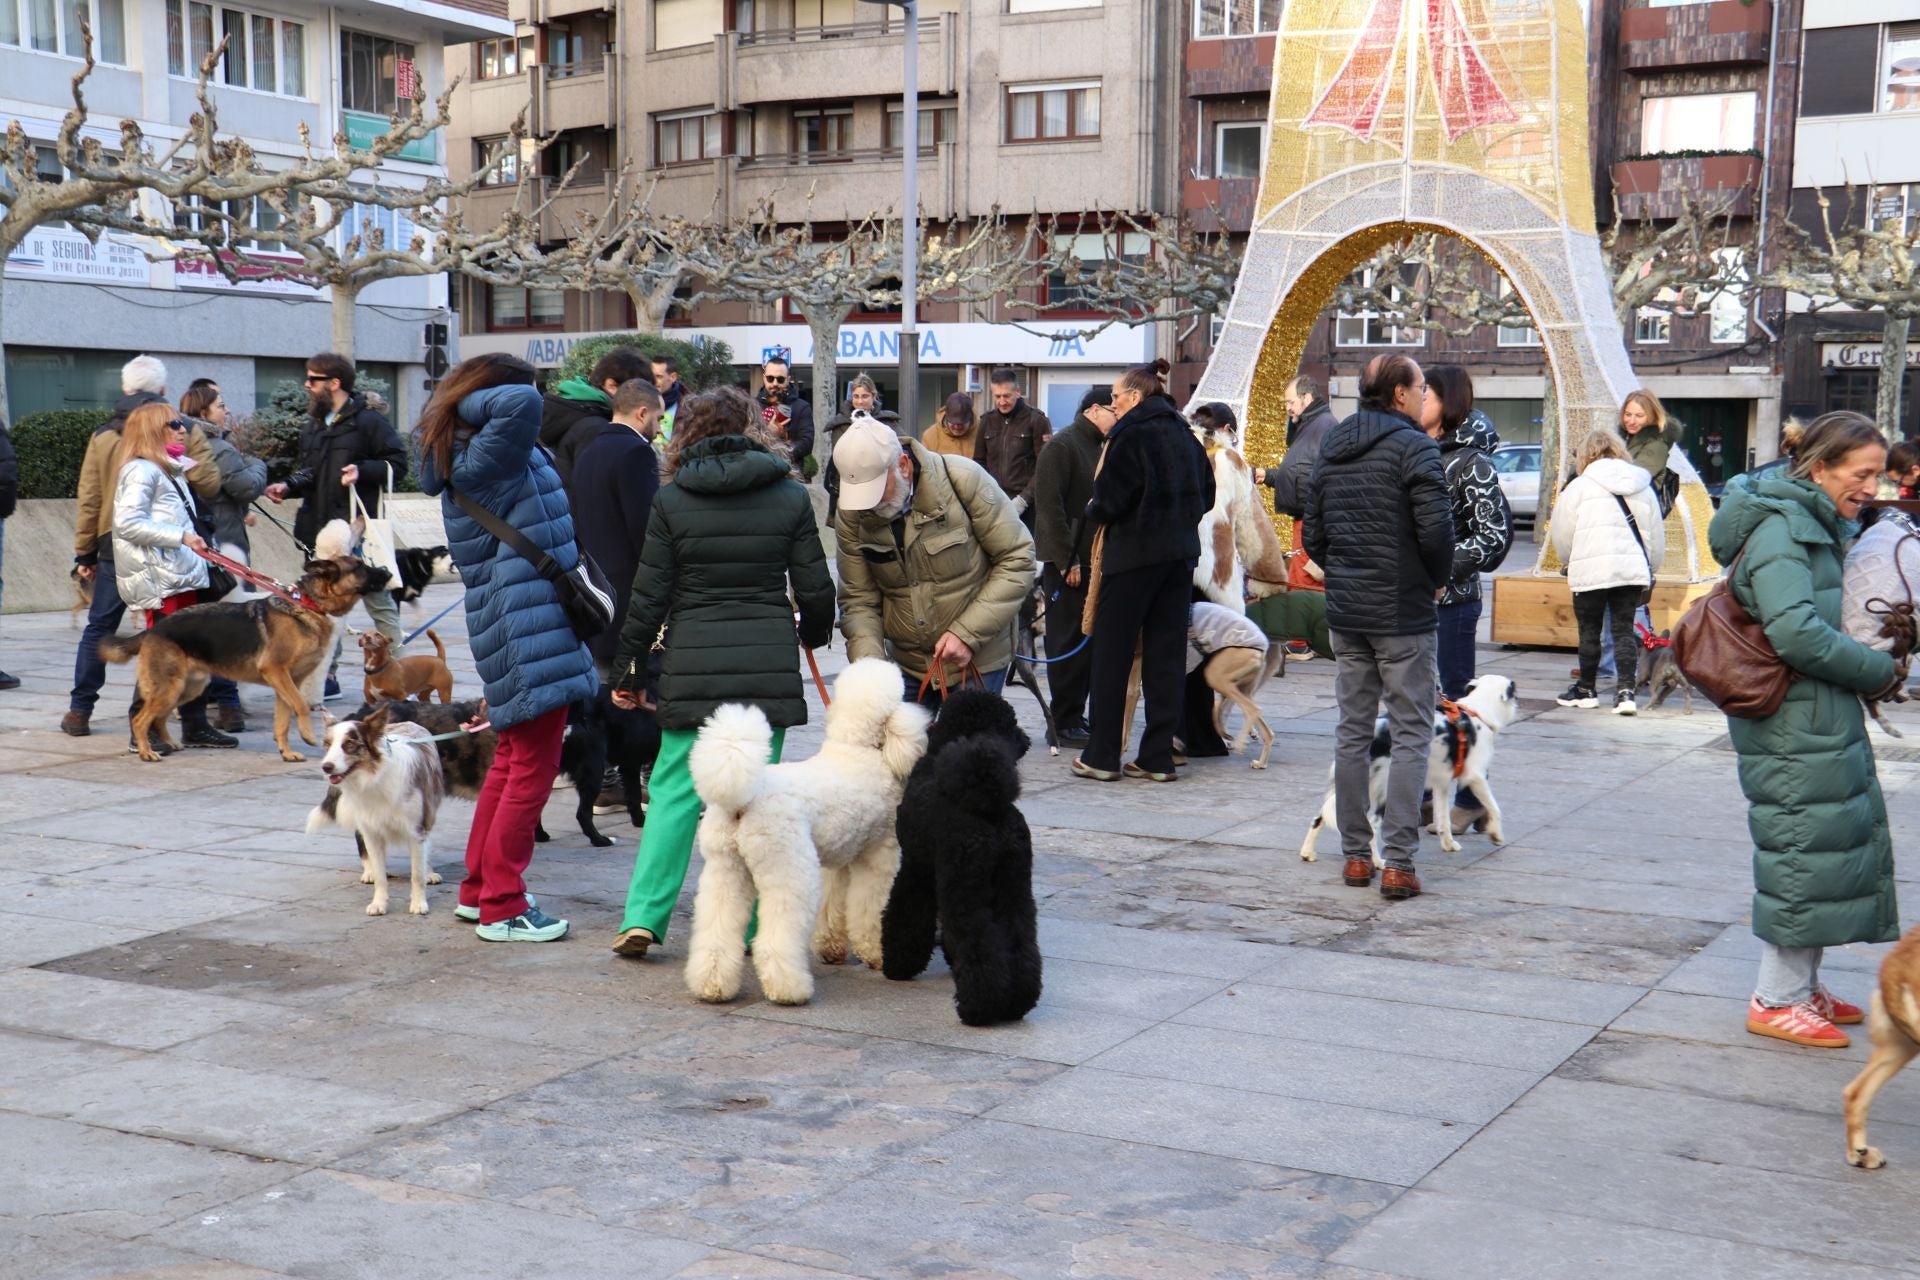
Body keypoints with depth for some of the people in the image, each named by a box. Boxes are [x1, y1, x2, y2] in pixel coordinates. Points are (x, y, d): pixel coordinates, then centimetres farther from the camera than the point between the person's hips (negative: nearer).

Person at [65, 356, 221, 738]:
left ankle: (79, 711, 12)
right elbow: (209, 485, -9)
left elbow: (90, 500, 3)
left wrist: (85, 552, 10)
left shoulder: (103, 437, 3)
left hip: (116, 547, 1)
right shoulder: (185, 432, -3)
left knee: (99, 628, 11)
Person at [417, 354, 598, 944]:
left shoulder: (465, 464, 14)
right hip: (529, 634, -11)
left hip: (518, 629, 11)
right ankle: (502, 908, 2)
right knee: (533, 767, -4)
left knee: (511, 760, 19)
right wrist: (470, 402, -16)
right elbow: (524, 405, -32)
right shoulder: (485, 463, -17)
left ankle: (479, 889, 28)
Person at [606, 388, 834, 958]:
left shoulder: (670, 500, 0)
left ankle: (643, 917, 0)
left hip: (692, 666, 0)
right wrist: (813, 633, 25)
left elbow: (648, 596, 0)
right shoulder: (791, 496, 3)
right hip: (769, 667, 1)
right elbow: (815, 589, 4)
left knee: (673, 792, 5)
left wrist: (629, 669, 10)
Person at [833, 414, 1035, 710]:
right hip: (905, 663, 3)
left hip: (976, 661, -3)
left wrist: (968, 634, -16)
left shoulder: (964, 480, -15)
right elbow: (857, 601, 0)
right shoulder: (851, 515, -6)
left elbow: (1018, 559, -10)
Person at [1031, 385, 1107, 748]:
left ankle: (1075, 717, 16)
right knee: (1068, 644, -4)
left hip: (1092, 559, 8)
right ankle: (1064, 724, 1)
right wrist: (1067, 560, -18)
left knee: (1088, 643, 9)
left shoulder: (1098, 447, 17)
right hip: (1066, 563, -8)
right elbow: (1049, 504, -17)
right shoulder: (1061, 446, -10)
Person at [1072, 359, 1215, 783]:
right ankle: (1158, 757, 9)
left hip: (1133, 554, -6)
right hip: (1181, 555, 6)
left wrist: (1093, 512, 6)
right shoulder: (1184, 435, 10)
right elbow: (1206, 496, 15)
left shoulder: (1132, 435, -11)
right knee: (1167, 655, 8)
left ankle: (1102, 756, 4)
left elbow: (1109, 499, -14)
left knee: (1112, 653, 2)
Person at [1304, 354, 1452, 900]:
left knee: (1352, 731, 12)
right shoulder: (1413, 446, -11)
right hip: (1403, 614, -6)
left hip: (1344, 612, 6)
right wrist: (1437, 580, -2)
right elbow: (1436, 529, -19)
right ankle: (1397, 862, -5)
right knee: (1410, 736, -1)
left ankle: (1355, 855, 15)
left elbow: (1313, 535, 11)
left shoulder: (1330, 450, 10)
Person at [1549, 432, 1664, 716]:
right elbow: (1656, 534, 16)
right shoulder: (1643, 487, 11)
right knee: (1624, 630, 8)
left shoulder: (1579, 486, -3)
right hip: (1633, 570, 4)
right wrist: (1650, 569, 27)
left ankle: (1586, 689, 21)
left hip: (1592, 571, -4)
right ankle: (1626, 691, -2)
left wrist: (1570, 562, 19)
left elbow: (1561, 534, 1)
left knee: (1589, 631, 9)